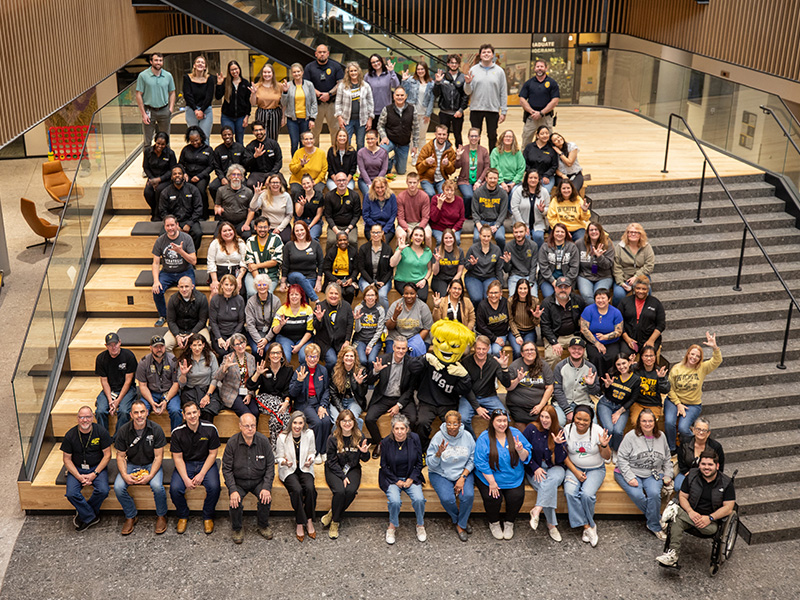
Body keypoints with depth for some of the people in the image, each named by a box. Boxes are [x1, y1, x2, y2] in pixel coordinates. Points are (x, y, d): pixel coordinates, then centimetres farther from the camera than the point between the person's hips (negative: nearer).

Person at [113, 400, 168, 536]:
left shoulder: (156, 429, -13)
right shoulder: (123, 431, -9)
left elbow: (158, 456, -10)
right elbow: (120, 456, -2)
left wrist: (150, 475, -25)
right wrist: (124, 475, -20)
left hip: (151, 464, -2)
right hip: (131, 464, 2)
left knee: (157, 486, -31)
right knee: (118, 487, -25)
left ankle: (161, 515, -2)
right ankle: (131, 516, 0)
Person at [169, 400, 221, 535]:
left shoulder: (210, 429, -11)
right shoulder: (177, 433, -10)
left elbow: (212, 454, -5)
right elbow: (178, 458, -6)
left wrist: (201, 474, -15)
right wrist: (186, 479, -18)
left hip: (206, 463, -1)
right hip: (185, 464, 1)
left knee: (214, 487, -28)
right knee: (175, 488, -25)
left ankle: (208, 517, 0)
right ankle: (183, 516, 5)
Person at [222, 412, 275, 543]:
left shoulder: (263, 441, -7)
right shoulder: (232, 443, -11)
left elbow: (270, 466, -3)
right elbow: (227, 469, -7)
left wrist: (266, 487, -15)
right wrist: (233, 490, -19)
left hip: (259, 480, 1)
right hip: (238, 481, -1)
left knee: (266, 498, -24)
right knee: (235, 501, -25)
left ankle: (263, 526, 4)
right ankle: (236, 529, 4)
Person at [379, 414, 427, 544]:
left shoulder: (414, 439, -6)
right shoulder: (386, 442, -9)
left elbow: (419, 463, 3)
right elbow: (384, 466, 0)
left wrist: (411, 479, -8)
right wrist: (396, 481, -8)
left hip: (411, 477, 1)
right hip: (391, 478, -1)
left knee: (419, 499, -24)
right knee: (395, 501, -28)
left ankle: (420, 525, 3)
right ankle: (392, 526, -1)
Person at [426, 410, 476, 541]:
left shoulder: (467, 436, -6)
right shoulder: (438, 437, -12)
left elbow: (472, 460, 0)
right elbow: (431, 464, -10)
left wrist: (462, 478, -11)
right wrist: (439, 453, -29)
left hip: (464, 472, 2)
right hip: (440, 474, -2)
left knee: (468, 495, -25)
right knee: (447, 498, -26)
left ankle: (460, 524, 0)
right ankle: (458, 519, 7)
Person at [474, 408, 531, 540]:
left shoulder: (515, 434, 0)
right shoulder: (484, 438, -9)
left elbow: (525, 458, 1)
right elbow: (481, 463, -12)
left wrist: (520, 450, -21)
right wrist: (492, 482, -16)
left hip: (513, 478, 2)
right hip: (490, 477, -2)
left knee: (517, 497, -20)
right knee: (492, 498, -23)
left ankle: (509, 523, 10)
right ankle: (494, 523, 10)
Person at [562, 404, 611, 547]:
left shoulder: (597, 431, -10)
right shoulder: (567, 430, -6)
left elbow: (607, 457, -6)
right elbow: (564, 455, 0)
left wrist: (604, 446, -27)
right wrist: (576, 472, -11)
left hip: (595, 469, -2)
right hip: (574, 468, 2)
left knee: (587, 494, -28)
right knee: (570, 492, -27)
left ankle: (587, 524, 0)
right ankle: (588, 526, -14)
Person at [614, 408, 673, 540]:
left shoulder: (661, 437, 6)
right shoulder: (631, 436, -9)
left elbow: (667, 459, 20)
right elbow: (621, 458, -11)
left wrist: (668, 475, 9)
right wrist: (630, 478, -18)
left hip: (653, 474, 3)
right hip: (631, 473, -3)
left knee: (654, 494, -28)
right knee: (638, 495, -30)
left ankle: (654, 526, -10)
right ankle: (659, 520, -9)